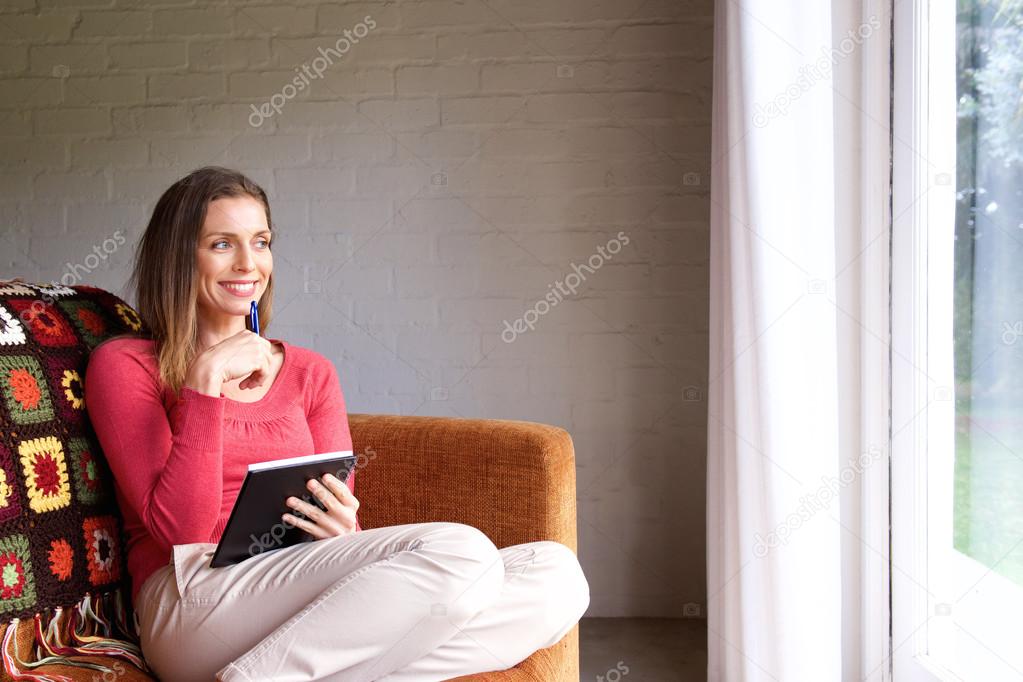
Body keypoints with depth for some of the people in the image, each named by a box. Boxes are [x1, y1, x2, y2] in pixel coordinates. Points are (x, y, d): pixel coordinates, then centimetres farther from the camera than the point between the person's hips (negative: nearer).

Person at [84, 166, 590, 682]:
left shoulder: (310, 372, 18)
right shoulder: (124, 364, 6)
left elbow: (341, 521, 13)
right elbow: (180, 529, -7)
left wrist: (342, 531, -11)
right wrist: (207, 381, -12)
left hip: (311, 600, 6)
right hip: (192, 602, -6)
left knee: (557, 573, -17)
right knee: (460, 549, -27)